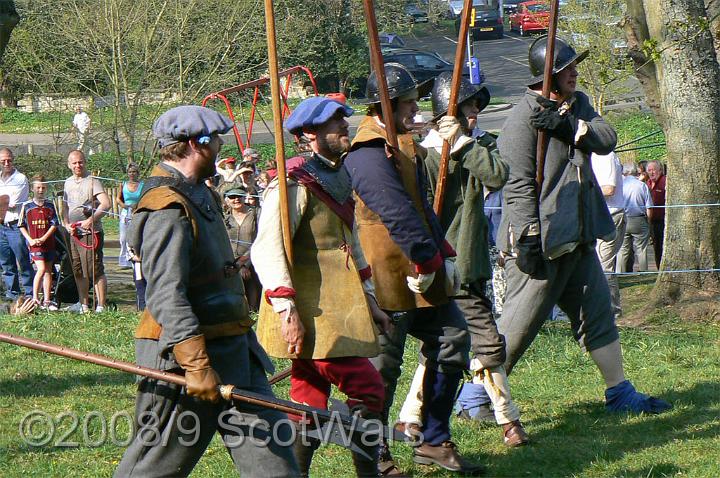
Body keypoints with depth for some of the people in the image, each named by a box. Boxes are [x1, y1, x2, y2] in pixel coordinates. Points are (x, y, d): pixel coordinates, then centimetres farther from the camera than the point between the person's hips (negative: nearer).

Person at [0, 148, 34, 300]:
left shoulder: (21, 179, -3)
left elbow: (13, 203, -10)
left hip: (15, 226, -6)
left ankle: (30, 293, -6)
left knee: (23, 262, -7)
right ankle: (12, 292, 16)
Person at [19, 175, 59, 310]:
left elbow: (54, 224, 3)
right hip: (34, 243, -3)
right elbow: (21, 225, 3)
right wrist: (30, 240, -9)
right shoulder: (27, 206, 0)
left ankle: (47, 301, 12)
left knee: (48, 271, 6)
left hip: (48, 242, 3)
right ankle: (35, 298, -9)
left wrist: (44, 238, -9)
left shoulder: (50, 206, 5)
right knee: (41, 269, -16)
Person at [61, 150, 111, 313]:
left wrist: (91, 220, -25)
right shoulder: (68, 182, 15)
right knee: (78, 272, 13)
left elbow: (106, 203, -19)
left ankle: (101, 307, -7)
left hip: (90, 233, -8)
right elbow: (65, 207, 23)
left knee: (95, 271, -9)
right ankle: (84, 305, 23)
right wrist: (67, 224, 5)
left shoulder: (92, 181, -8)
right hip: (73, 233, 8)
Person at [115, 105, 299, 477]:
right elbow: (166, 296, -27)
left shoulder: (197, 195, 15)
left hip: (235, 350, 10)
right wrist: (196, 366, -31)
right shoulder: (167, 209, -19)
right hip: (182, 353, -10)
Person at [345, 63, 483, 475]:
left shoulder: (402, 146, 16)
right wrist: (429, 259, -24)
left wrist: (444, 253, 12)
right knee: (383, 366, -2)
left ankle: (434, 442, 17)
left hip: (421, 275, 10)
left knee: (452, 339, 10)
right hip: (388, 278, -10)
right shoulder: (369, 156, -19)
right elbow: (397, 213, -27)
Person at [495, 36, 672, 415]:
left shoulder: (577, 104, 12)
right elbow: (518, 185, -19)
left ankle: (620, 393, 22)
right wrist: (528, 238, -24)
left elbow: (607, 139, -4)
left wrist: (568, 126, -20)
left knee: (598, 313, 13)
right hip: (540, 241, -9)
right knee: (518, 325, -7)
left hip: (577, 237, 9)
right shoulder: (523, 120, -14)